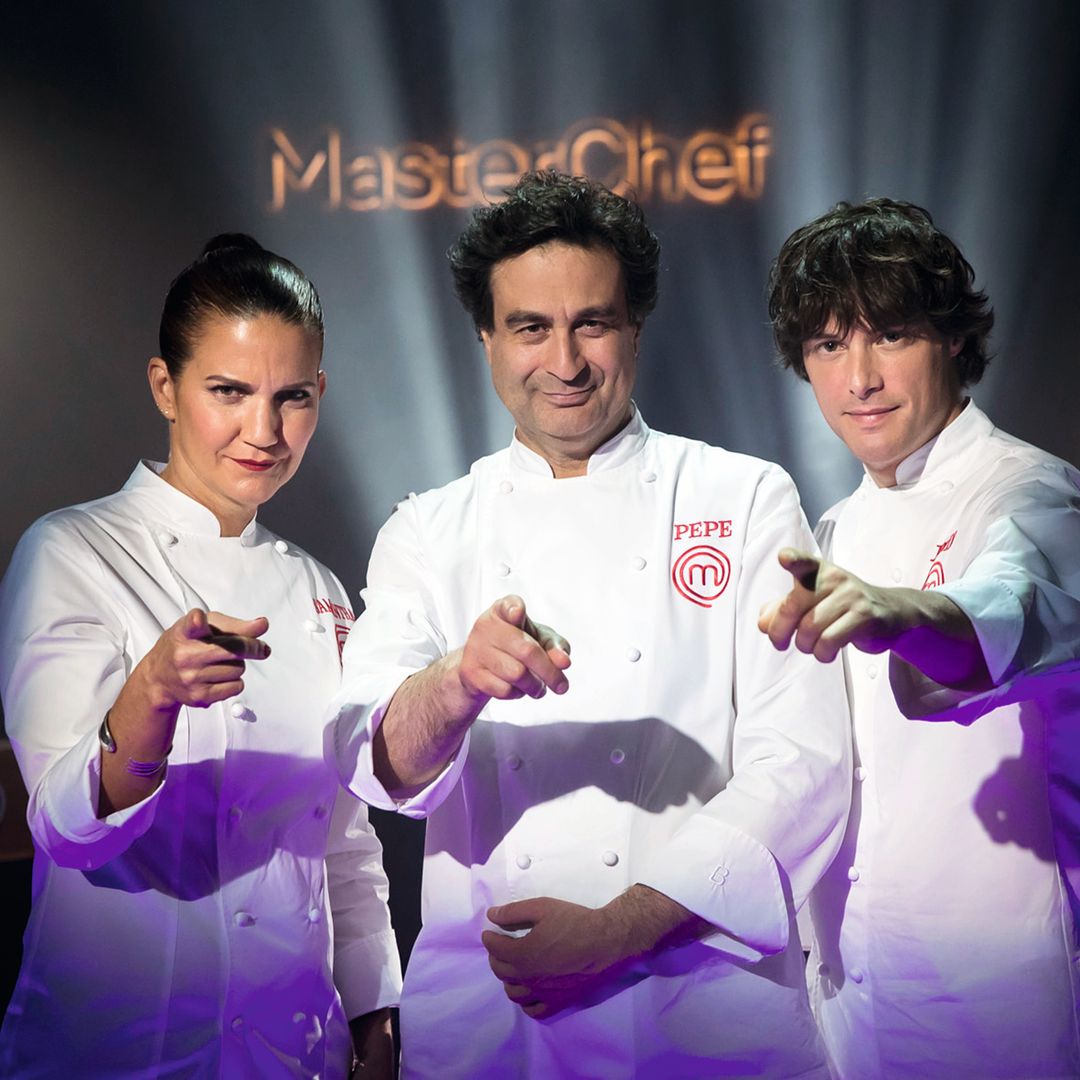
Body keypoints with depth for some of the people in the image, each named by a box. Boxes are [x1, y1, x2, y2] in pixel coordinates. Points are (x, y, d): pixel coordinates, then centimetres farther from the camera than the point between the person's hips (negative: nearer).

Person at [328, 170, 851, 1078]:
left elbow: (802, 764, -5)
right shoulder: (430, 533, 8)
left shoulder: (746, 502, 2)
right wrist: (458, 686, -29)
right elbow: (377, 761, -7)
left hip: (707, 1004, -1)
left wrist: (618, 927, -14)